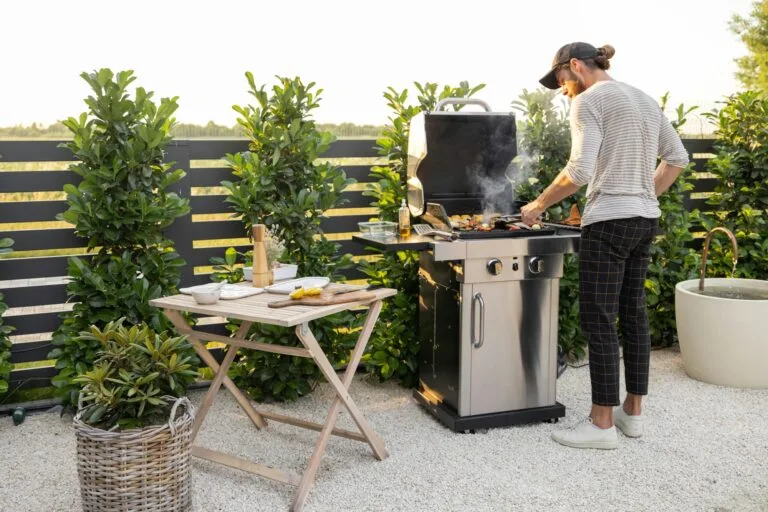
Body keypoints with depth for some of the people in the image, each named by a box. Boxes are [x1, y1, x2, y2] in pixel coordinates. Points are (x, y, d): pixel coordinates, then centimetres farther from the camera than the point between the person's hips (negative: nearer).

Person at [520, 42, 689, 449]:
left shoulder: (589, 101, -8)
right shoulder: (644, 100, 17)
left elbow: (579, 171, -19)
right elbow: (677, 157, 20)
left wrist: (538, 205, -9)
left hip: (609, 222, -8)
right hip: (646, 221, 9)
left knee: (599, 321, -2)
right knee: (633, 314, 14)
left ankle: (602, 424, 4)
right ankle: (633, 412, 22)